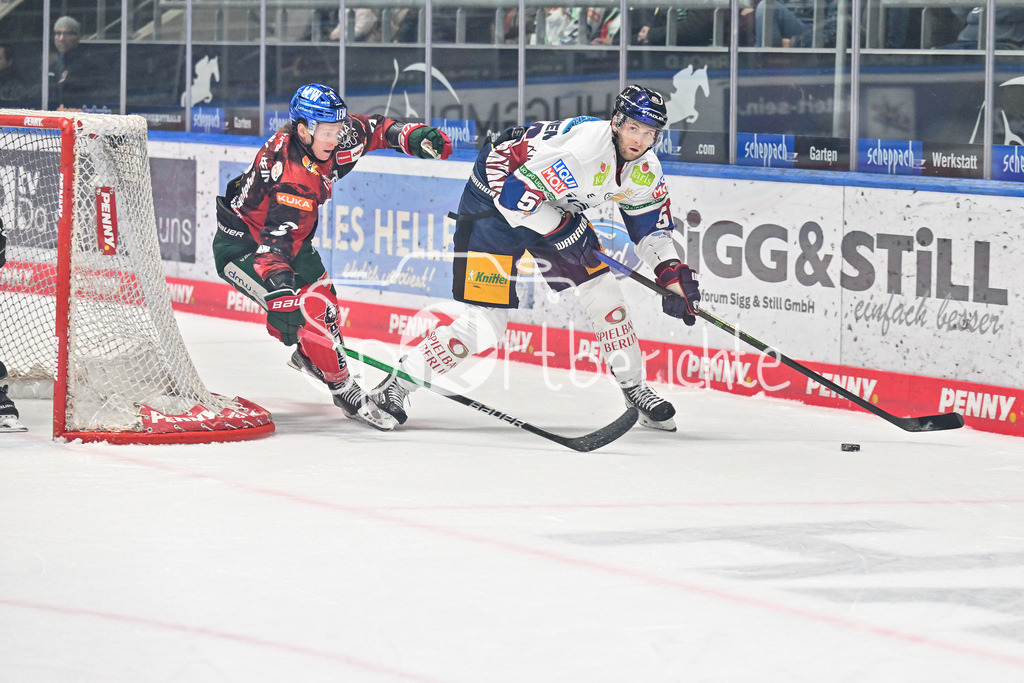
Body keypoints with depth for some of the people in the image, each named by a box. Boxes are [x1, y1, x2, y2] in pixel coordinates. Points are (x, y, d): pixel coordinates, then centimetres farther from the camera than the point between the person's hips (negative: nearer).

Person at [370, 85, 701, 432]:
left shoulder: (644, 170, -8)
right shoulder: (581, 146, -35)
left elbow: (652, 225, 8)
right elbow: (515, 195, -34)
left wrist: (674, 274, -4)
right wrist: (564, 233, -23)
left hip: (557, 206, 8)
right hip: (495, 200, -8)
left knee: (604, 294, 4)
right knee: (484, 325, -13)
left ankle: (636, 391, 21)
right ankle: (396, 384, -2)